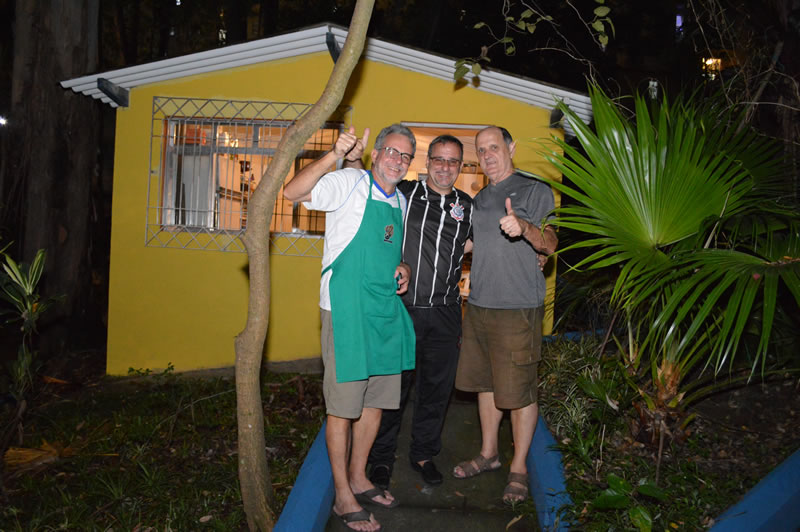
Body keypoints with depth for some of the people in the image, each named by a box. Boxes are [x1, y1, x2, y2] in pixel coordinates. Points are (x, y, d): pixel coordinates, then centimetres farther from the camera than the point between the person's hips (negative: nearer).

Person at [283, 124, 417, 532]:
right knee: (343, 404, -1)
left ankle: (358, 478, 32)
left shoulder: (400, 202, 17)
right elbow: (293, 192, -20)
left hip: (387, 311, 8)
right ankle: (343, 496, 12)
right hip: (347, 310, -8)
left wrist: (403, 268, 8)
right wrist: (335, 154, -28)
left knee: (376, 400, 15)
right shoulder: (350, 182, -6)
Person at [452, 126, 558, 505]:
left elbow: (550, 244, -13)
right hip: (479, 304, 6)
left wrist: (524, 227, -34)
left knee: (519, 391, -1)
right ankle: (488, 453, 31)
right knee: (485, 382, 15)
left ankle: (519, 469, 15)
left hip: (518, 307, -6)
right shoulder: (479, 200, 17)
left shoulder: (535, 191, -2)